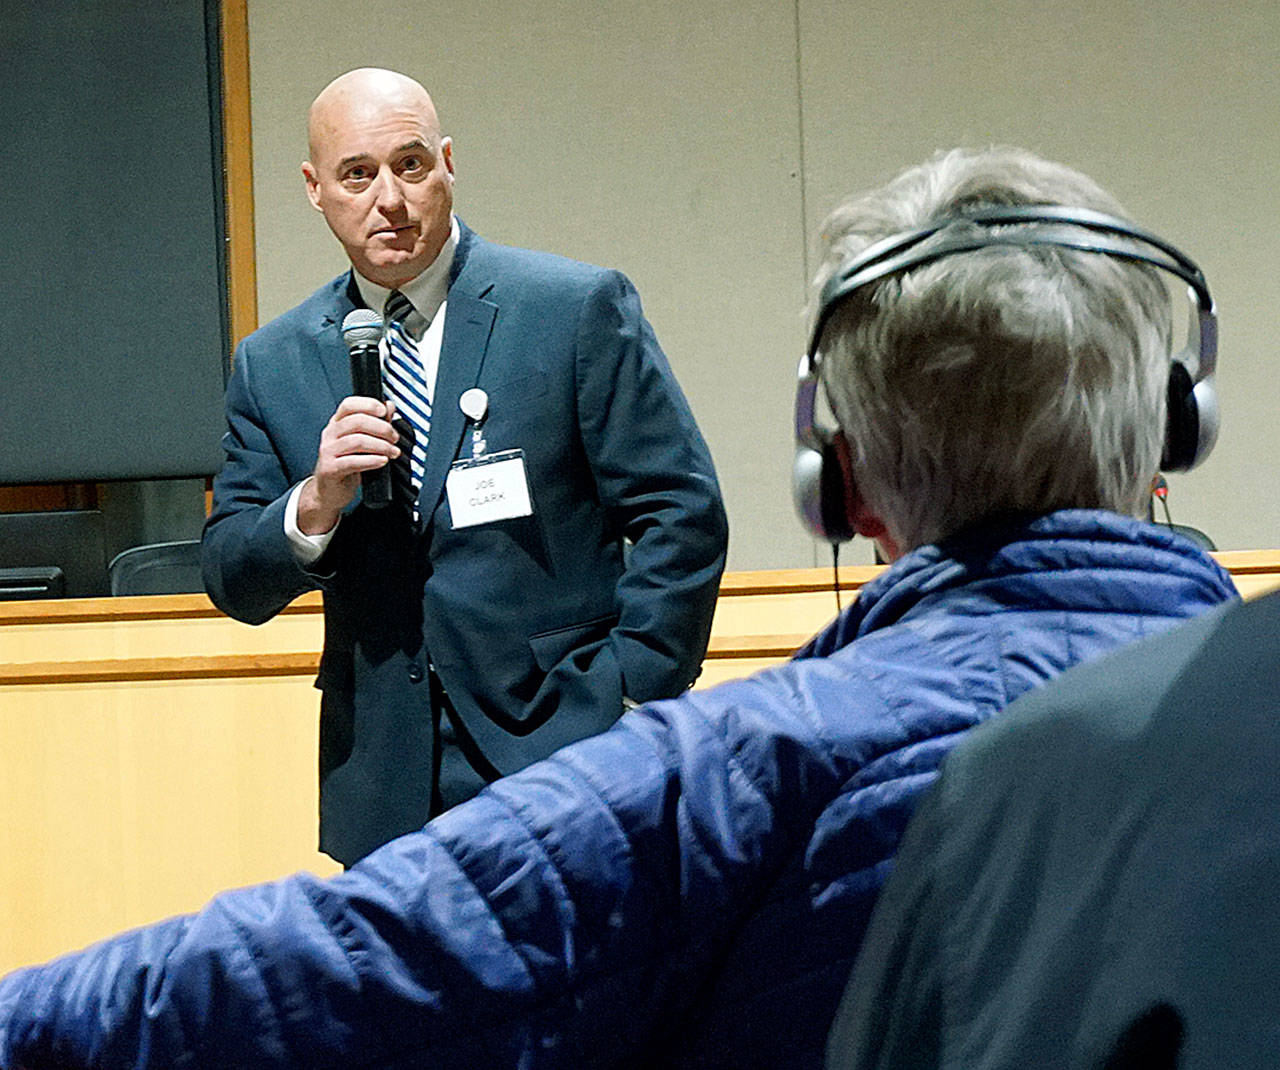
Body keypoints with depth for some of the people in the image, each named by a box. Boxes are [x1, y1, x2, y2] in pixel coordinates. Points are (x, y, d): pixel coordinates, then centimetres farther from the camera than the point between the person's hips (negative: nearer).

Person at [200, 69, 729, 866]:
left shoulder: (580, 309, -1)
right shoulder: (274, 365, 10)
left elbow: (683, 514, -2)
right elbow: (236, 588, 8)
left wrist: (636, 704, -9)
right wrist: (316, 502, -12)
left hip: (565, 759, -3)